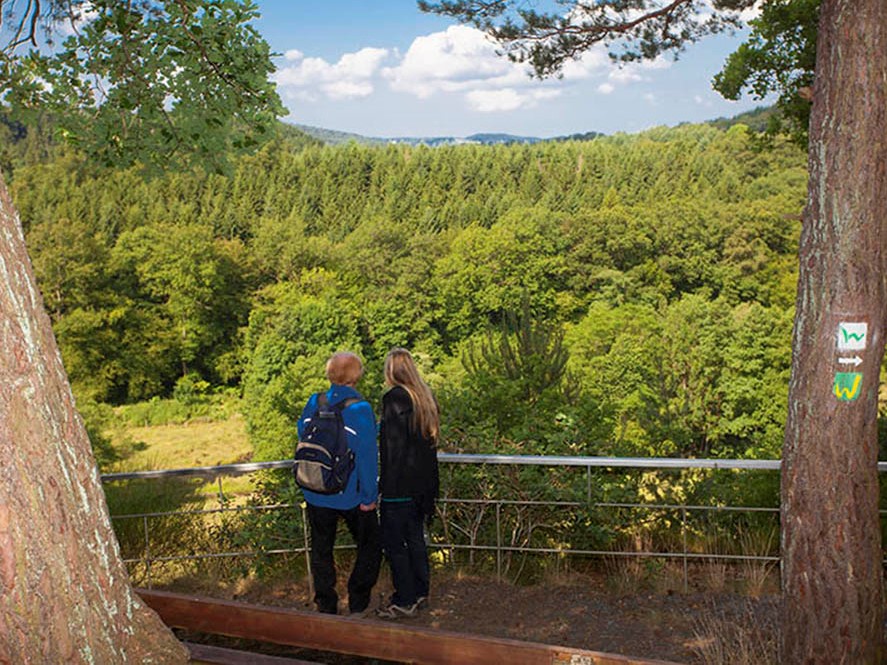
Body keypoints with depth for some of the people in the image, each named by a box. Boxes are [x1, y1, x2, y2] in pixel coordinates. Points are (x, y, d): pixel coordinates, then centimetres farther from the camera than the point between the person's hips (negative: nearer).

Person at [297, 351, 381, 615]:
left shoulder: (313, 405, -5)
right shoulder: (360, 409, -19)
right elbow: (367, 456, -19)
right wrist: (369, 496, -11)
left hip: (316, 494, 4)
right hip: (351, 495, -4)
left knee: (321, 550, 17)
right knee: (370, 545, 17)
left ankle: (326, 607, 25)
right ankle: (358, 603, 19)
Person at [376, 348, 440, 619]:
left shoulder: (395, 398, -17)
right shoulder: (427, 397, 7)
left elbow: (393, 446, -19)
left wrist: (385, 483, -13)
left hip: (400, 485, -8)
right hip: (423, 482, 8)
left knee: (394, 541, 2)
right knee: (415, 537, 18)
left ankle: (405, 601, 8)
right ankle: (419, 592, 28)